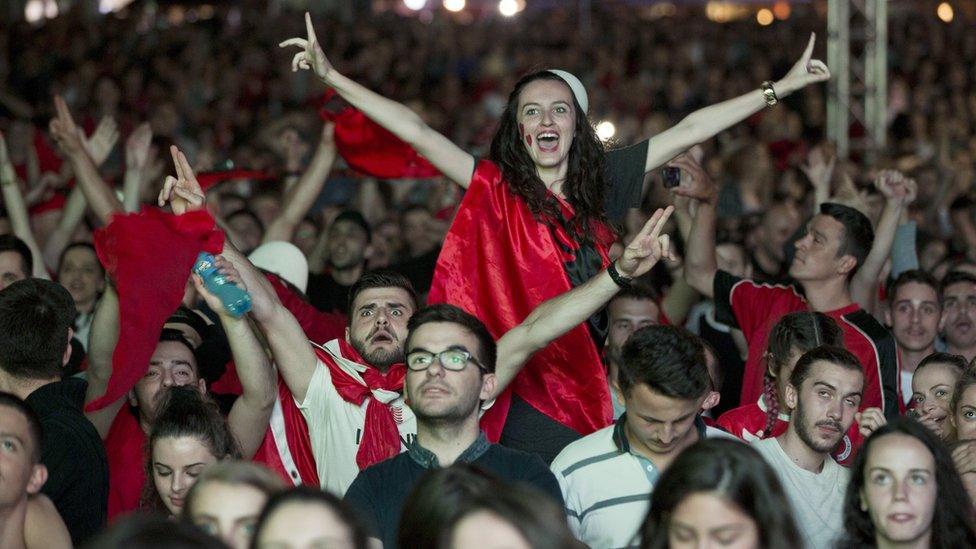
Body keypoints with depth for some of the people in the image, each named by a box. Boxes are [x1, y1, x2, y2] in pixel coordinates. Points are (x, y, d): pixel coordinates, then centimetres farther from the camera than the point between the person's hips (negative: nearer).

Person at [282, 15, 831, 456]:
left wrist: (780, 88, 15)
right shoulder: (496, 191, -1)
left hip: (586, 394, 3)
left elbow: (689, 131, 10)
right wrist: (331, 76, -13)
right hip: (524, 397, -3)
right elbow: (416, 130, -7)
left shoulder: (599, 185, 8)